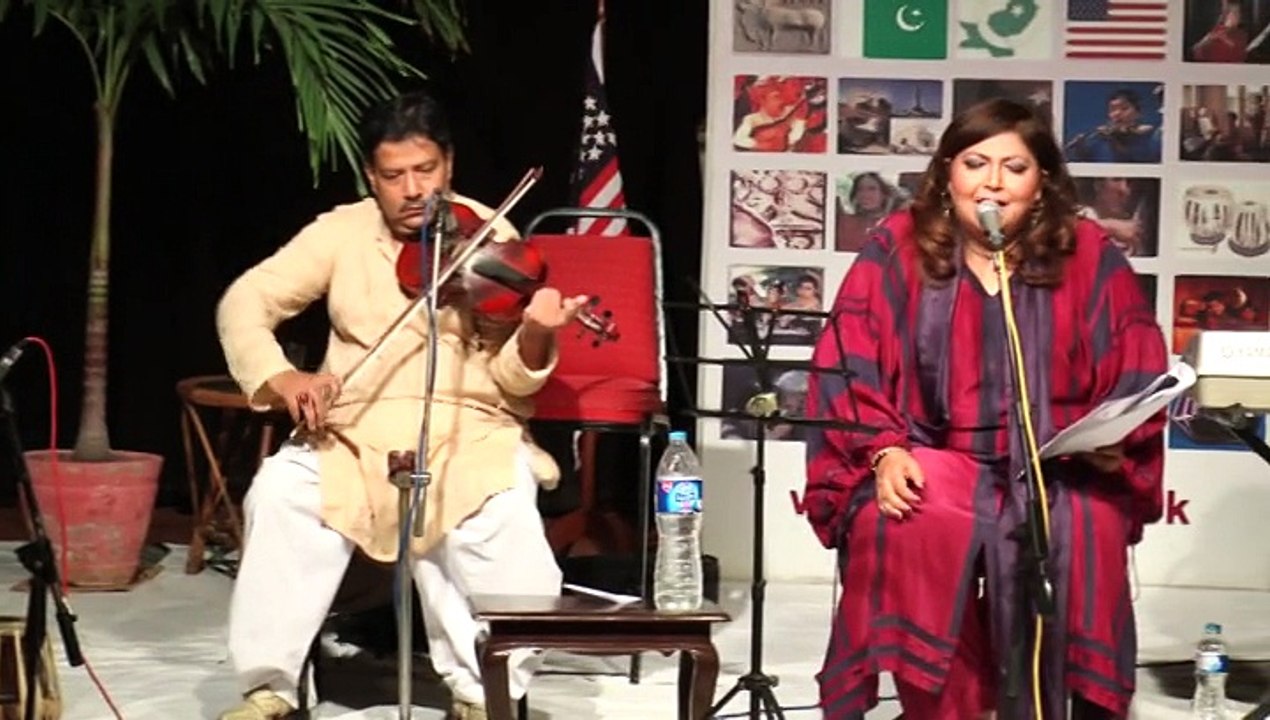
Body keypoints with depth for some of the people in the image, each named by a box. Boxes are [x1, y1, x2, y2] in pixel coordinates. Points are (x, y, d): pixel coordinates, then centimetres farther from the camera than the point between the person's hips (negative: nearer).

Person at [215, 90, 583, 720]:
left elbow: (509, 379, -6)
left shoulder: (489, 237, -1)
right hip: (354, 429, 2)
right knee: (279, 493, -26)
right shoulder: (341, 232, 5)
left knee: (502, 511, -32)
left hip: (468, 428, -2)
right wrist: (279, 376, -16)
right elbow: (245, 302, 2)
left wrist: (535, 335, -29)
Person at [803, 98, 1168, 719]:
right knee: (917, 525, -33)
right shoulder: (895, 249, 2)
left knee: (1086, 527, -32)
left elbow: (1139, 375, 5)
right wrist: (884, 452, -17)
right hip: (932, 464, 0)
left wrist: (1113, 444, -14)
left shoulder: (1090, 257, 4)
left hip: (1060, 471, 1)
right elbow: (847, 366, -2)